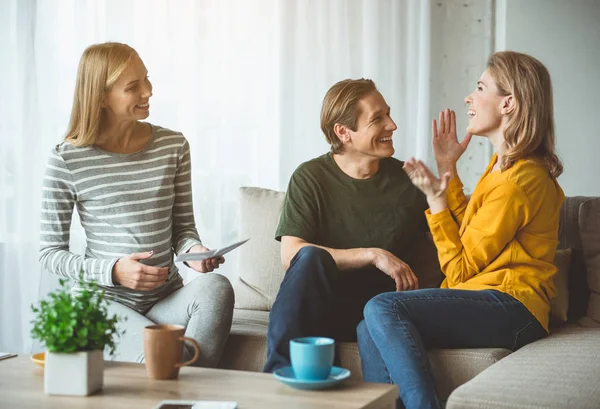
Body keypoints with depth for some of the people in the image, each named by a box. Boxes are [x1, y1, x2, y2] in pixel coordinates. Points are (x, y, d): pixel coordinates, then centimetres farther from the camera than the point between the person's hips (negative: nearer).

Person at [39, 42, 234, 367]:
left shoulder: (173, 146, 6)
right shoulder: (67, 160, -4)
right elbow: (49, 252, 0)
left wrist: (194, 249, -12)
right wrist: (113, 271, -15)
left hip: (167, 298, 4)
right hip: (105, 302, -4)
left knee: (215, 286, -31)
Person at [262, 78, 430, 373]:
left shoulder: (406, 180, 8)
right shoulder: (311, 177, 1)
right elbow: (290, 255, -12)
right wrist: (373, 255, -17)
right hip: (317, 306, 0)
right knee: (311, 256, -33)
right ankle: (281, 378, -30)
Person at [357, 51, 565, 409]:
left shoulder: (517, 181, -13)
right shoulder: (504, 165, 18)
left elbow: (460, 271, -9)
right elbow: (469, 234, 22)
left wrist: (435, 199, -5)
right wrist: (448, 170, 19)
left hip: (509, 307, -10)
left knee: (382, 309, -26)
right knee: (371, 331, -10)